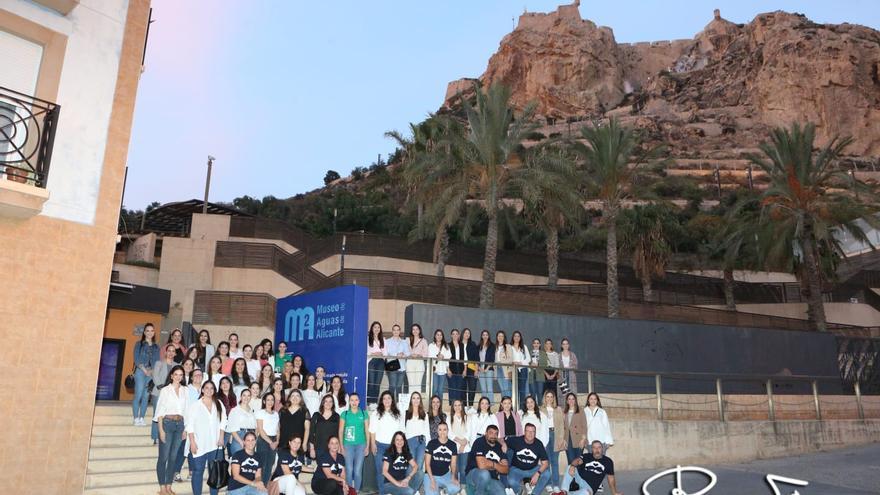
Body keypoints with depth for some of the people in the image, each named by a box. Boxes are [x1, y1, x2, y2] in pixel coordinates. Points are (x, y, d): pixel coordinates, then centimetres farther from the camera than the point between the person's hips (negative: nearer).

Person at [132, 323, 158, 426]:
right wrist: (145, 370, -11)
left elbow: (157, 361, 11)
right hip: (140, 371, -3)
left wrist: (152, 370, -7)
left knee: (146, 397, 1)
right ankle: (136, 418, -5)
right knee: (138, 395, -10)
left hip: (152, 373, 3)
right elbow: (136, 359, -2)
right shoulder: (139, 344, 6)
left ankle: (141, 418, 5)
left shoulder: (156, 347, 15)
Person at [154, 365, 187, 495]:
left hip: (180, 424, 3)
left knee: (173, 457, 8)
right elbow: (160, 411, -4)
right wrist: (161, 430, -9)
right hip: (167, 423, -3)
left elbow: (186, 410, 9)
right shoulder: (165, 390, -2)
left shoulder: (185, 390, 7)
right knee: (164, 457, 0)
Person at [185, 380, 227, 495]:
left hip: (215, 444, 3)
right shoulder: (195, 405, -4)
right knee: (198, 471, 2)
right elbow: (190, 425, -5)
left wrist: (221, 437, 0)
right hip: (200, 444, -3)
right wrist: (192, 442, -11)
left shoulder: (219, 404, 7)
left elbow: (223, 421, 9)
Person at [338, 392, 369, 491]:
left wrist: (367, 446, 2)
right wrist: (341, 446, -2)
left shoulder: (364, 413, 4)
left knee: (358, 470, 0)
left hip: (361, 445, 0)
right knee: (349, 469, -1)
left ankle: (357, 490, 14)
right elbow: (341, 431, 3)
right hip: (348, 445, 0)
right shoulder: (344, 414, 3)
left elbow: (367, 430, 5)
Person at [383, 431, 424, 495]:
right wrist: (397, 483, -20)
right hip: (390, 483, -6)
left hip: (403, 482, 6)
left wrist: (408, 478, -18)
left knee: (419, 472, -18)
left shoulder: (407, 453, 10)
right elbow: (384, 472, -12)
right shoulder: (389, 453, -6)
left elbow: (415, 466, -1)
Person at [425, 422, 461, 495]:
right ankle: (438, 488, 8)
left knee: (456, 488, -28)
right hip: (432, 475, -2)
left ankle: (445, 488, 5)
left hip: (446, 475, 2)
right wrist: (432, 480, -14)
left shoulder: (453, 445, 2)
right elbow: (427, 463, -5)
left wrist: (453, 477, -13)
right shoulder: (432, 443, -6)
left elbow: (453, 464, 5)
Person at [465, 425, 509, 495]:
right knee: (484, 474, -37)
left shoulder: (500, 447, 4)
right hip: (474, 474, -4)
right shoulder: (479, 442, -12)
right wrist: (498, 466, -9)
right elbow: (481, 465, -24)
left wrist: (493, 464, -15)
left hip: (492, 479, 4)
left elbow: (506, 469, 0)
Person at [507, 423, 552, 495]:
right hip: (517, 469, -2)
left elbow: (545, 463, -12)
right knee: (511, 482, -31)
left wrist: (537, 474, -28)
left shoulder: (538, 444, -12)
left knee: (546, 473, -24)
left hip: (532, 469, 2)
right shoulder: (516, 440, -15)